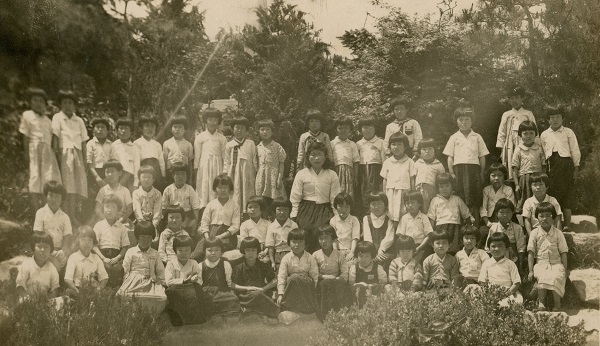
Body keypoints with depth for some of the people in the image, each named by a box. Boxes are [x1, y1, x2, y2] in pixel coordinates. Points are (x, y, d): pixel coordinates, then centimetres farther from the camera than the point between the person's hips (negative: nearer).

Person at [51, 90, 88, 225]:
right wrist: (56, 153, -14)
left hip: (77, 154, 4)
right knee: (68, 186, -12)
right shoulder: (58, 118, 6)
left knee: (80, 183, -3)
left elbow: (83, 141, 15)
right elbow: (55, 136, -3)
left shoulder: (79, 121, 17)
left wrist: (85, 160, 8)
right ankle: (71, 217, -16)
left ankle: (76, 215, 2)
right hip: (65, 153, -4)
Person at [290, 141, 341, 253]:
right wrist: (294, 218, 0)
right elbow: (295, 199, 5)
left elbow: (335, 199, 4)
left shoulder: (332, 176, 5)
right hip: (306, 211, 0)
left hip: (325, 212, 0)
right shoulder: (301, 174, 5)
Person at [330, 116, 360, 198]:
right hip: (336, 170, -1)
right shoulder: (332, 143, 11)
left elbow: (356, 161, 11)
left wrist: (356, 177, 5)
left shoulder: (352, 145, 13)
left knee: (349, 193, -5)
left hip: (348, 170, 1)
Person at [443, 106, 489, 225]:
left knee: (475, 197, -3)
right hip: (459, 167, 0)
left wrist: (482, 172, 4)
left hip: (474, 167, 0)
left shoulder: (477, 137, 12)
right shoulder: (454, 138, 11)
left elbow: (482, 156, 11)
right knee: (461, 196, -2)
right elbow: (450, 157, 10)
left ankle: (476, 224, 1)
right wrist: (451, 173, 1)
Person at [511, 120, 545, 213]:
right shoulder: (518, 150, 2)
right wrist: (517, 184, -5)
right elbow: (515, 169, 1)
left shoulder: (539, 149, 7)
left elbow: (543, 167, 9)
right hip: (524, 179, -1)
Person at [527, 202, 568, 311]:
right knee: (543, 277, -32)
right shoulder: (535, 233, 5)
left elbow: (563, 252, 6)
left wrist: (565, 269, -1)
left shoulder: (558, 233, 6)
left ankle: (557, 305, -22)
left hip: (556, 263, 0)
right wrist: (531, 271, -4)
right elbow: (531, 252, 3)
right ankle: (541, 303, -26)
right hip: (540, 264, 0)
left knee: (556, 277, -30)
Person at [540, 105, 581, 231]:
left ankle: (567, 224, 0)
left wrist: (576, 169, -1)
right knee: (553, 193, 0)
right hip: (551, 165, 3)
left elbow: (575, 152, 5)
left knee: (567, 194, -4)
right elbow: (542, 154, 14)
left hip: (566, 163, -2)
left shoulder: (568, 132, 6)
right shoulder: (544, 135, 14)